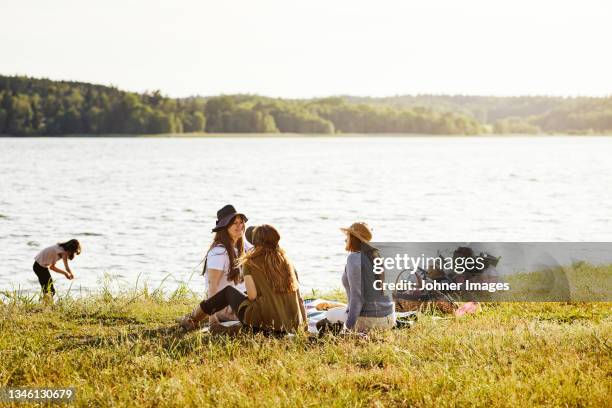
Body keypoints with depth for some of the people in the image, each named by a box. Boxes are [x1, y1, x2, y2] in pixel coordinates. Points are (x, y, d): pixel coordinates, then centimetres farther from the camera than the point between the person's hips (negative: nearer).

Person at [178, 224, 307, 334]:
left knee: (228, 291, 20)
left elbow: (252, 296, -9)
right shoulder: (284, 259, 10)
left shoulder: (251, 262, -3)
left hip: (263, 321, -4)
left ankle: (193, 319, 32)